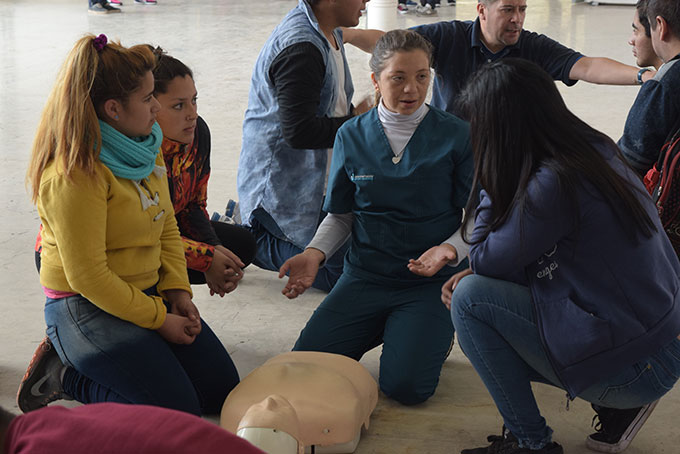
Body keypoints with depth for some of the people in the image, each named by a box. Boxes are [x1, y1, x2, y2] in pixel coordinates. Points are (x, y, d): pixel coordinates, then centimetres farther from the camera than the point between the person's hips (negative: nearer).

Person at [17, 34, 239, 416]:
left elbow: (166, 225, 12)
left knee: (223, 390, 6)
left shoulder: (144, 147, 3)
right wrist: (159, 319, -17)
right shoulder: (75, 174, -23)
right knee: (178, 410, -15)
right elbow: (87, 276, -22)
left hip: (147, 294, 9)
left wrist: (177, 290, -2)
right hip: (87, 309, -9)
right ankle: (66, 374, 4)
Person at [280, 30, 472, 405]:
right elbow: (341, 215, 10)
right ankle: (381, 328, 17)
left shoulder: (455, 136, -5)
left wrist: (449, 250, -23)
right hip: (366, 275, 3)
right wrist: (315, 253, -9)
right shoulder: (352, 136, 4)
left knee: (405, 385, -21)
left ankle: (433, 333, 14)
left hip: (432, 280, -3)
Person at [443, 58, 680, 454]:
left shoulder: (554, 183, -24)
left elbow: (486, 261, -11)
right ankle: (615, 411, 16)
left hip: (636, 369, -9)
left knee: (470, 298, -10)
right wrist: (474, 276, 7)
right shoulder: (596, 148, 4)